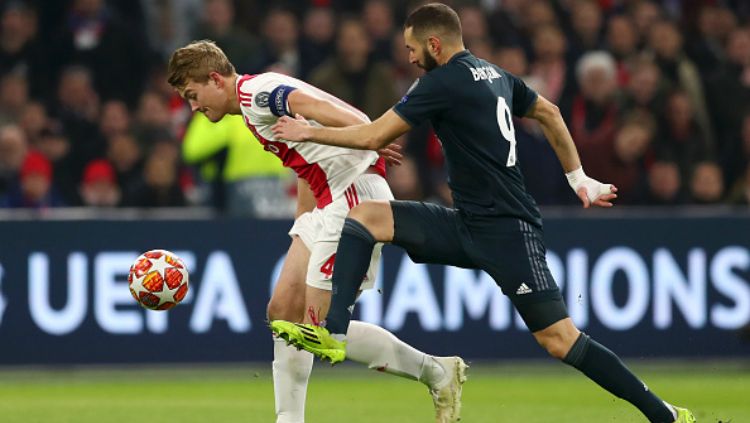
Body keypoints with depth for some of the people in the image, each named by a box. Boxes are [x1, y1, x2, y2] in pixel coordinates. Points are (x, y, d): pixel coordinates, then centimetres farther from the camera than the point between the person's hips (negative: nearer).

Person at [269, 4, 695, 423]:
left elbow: (372, 137, -11)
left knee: (560, 340, -10)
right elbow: (550, 114, 27)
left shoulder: (443, 83, -13)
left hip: (507, 231, -10)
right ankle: (334, 335, -11)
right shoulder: (495, 75, 13)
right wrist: (579, 178, 34)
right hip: (468, 226, 10)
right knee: (363, 217, -2)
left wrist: (310, 132, 4)